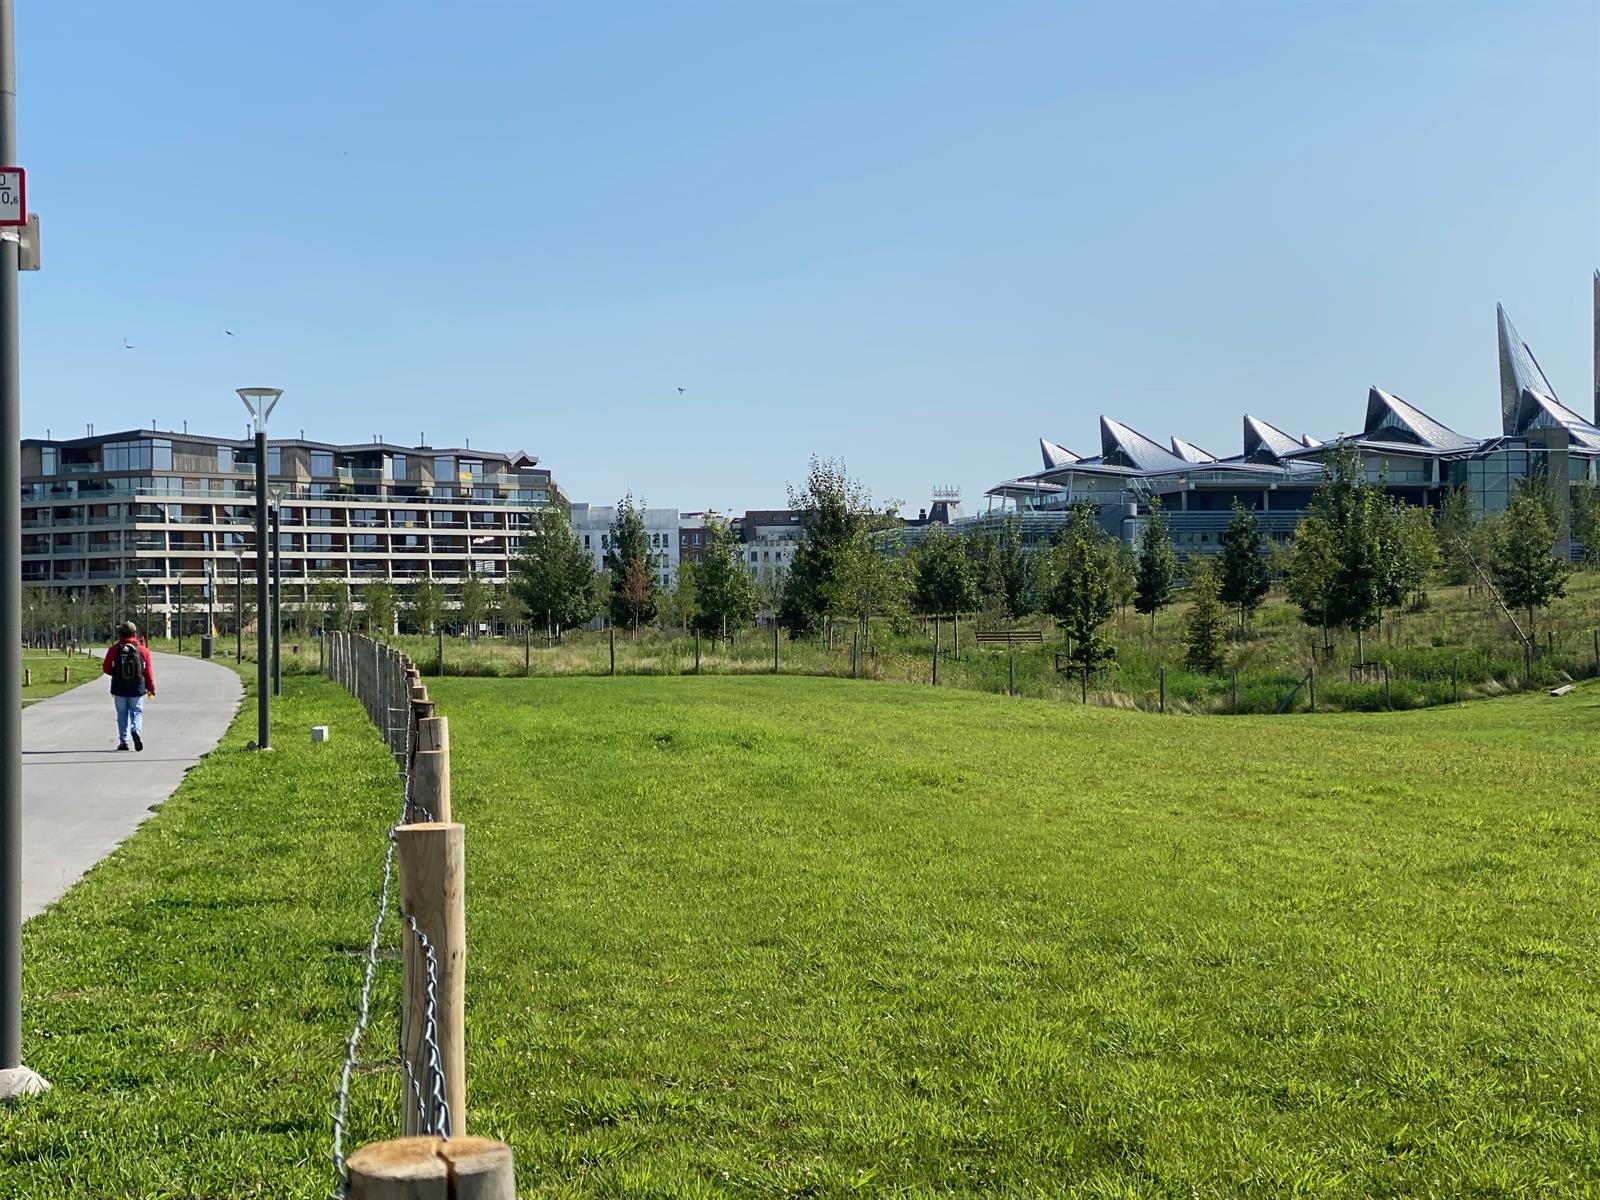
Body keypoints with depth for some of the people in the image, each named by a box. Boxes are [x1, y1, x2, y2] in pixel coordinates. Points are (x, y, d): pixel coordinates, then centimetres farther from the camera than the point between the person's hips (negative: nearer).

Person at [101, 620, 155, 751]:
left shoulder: (114, 650, -4)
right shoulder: (142, 650, -3)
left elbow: (106, 668, -1)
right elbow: (148, 671, -3)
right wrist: (151, 688, 5)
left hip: (119, 689, 0)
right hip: (137, 688, 0)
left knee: (122, 714, 10)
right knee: (136, 712, 8)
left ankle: (123, 742, 8)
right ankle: (136, 730, -21)